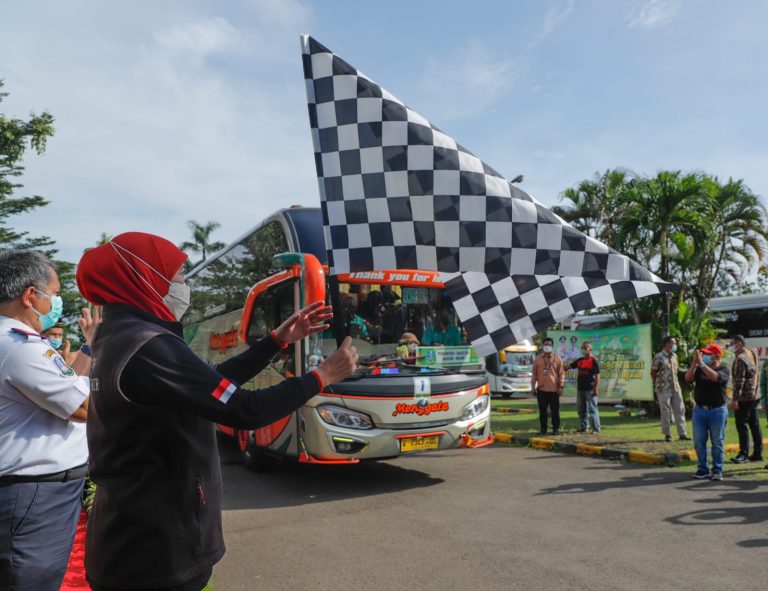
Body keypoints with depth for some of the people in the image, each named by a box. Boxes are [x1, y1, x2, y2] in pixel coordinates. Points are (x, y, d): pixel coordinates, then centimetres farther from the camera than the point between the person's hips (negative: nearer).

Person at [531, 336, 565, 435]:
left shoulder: (557, 358, 1)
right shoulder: (537, 359, 8)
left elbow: (561, 373, -1)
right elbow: (534, 373, 9)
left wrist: (561, 386, -6)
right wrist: (533, 385, 2)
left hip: (554, 390, -2)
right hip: (541, 390, 2)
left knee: (555, 410, 3)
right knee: (542, 410, 8)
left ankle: (556, 428, 13)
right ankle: (543, 428, 17)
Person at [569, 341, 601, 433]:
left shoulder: (594, 360, -6)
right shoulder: (580, 360, 14)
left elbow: (597, 375, -11)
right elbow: (569, 366, 17)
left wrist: (595, 388, -16)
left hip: (590, 389, -7)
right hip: (580, 388, 7)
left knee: (592, 409, -4)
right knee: (581, 409, 12)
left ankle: (596, 428, 1)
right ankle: (583, 427, 21)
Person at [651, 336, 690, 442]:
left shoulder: (674, 356, 9)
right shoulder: (659, 357, -11)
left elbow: (676, 370, 19)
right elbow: (653, 372, -6)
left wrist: (675, 382, 10)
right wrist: (659, 382, 2)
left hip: (676, 388, 6)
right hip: (664, 389, -6)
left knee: (680, 410, 5)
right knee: (666, 412, 1)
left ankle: (682, 433, 11)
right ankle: (667, 434, 10)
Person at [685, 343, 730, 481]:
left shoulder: (724, 370, -3)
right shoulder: (699, 369, 7)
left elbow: (715, 377, -25)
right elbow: (688, 378, -9)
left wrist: (701, 363, -24)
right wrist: (694, 363, -17)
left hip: (717, 411, -3)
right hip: (699, 410, 4)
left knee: (717, 442, 5)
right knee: (699, 442, 6)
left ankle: (717, 471, 15)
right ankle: (703, 469, 16)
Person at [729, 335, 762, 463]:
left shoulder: (740, 359, -18)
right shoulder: (751, 353, 10)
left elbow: (739, 380, -22)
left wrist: (735, 399, -21)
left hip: (744, 398, -9)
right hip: (755, 395, 9)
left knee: (741, 425, -4)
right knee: (754, 425, 12)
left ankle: (744, 454, -2)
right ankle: (758, 453, 17)